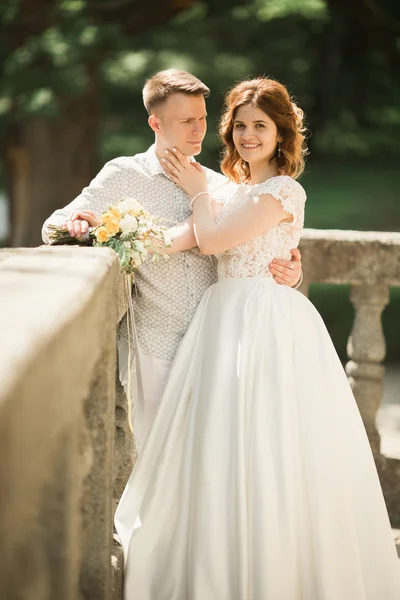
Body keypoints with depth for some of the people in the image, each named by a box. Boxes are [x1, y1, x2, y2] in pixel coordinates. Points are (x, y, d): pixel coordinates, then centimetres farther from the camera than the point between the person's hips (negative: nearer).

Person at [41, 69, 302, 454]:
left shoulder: (220, 187, 12)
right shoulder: (123, 176, 4)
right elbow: (55, 226, 2)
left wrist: (289, 274, -8)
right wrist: (74, 224, -22)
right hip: (157, 352, -3)